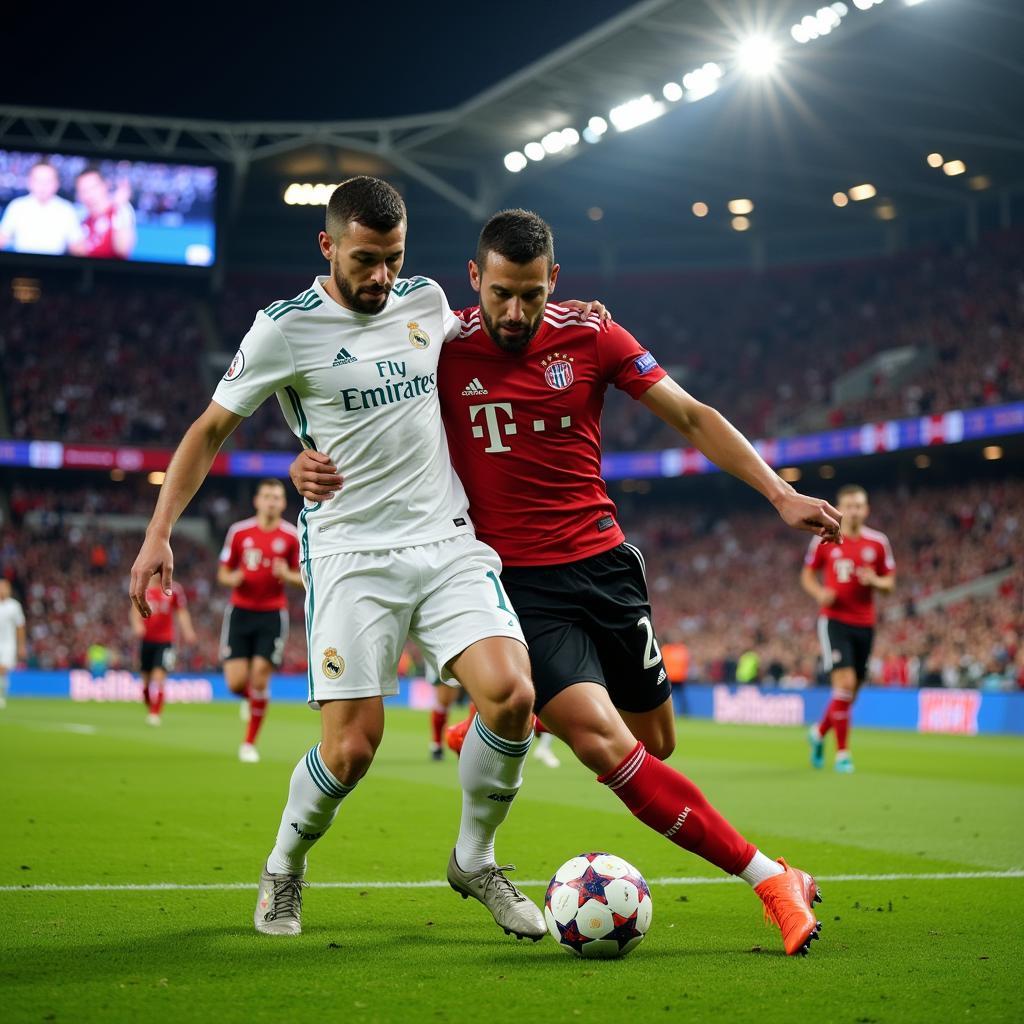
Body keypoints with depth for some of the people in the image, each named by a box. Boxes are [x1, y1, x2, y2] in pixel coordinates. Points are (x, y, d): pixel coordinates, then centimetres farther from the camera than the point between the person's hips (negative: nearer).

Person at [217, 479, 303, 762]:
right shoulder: (239, 531, 1)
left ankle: (250, 743, 6)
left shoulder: (292, 536, -1)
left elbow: (303, 577, 6)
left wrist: (287, 575, -16)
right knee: (236, 681, -7)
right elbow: (223, 572, 8)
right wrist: (232, 578, -15)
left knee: (259, 677, -9)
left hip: (272, 615, -1)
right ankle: (250, 698, 32)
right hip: (240, 612, 1)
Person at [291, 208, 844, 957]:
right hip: (517, 583, -3)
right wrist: (311, 465, -17)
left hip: (603, 563, 4)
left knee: (655, 744, 10)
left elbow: (693, 418, 5)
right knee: (606, 743, -21)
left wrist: (780, 495, -1)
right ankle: (771, 880, -15)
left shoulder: (591, 338, -1)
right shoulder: (443, 350, -5)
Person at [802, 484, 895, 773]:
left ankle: (820, 732, 36)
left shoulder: (878, 542, 3)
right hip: (834, 620, -3)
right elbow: (807, 574, 9)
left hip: (865, 624, 3)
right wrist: (819, 592, -12)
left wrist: (875, 581, -13)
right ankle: (842, 752, -8)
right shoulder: (824, 539, -1)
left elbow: (890, 583, 10)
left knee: (852, 690, 9)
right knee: (845, 682, -17)